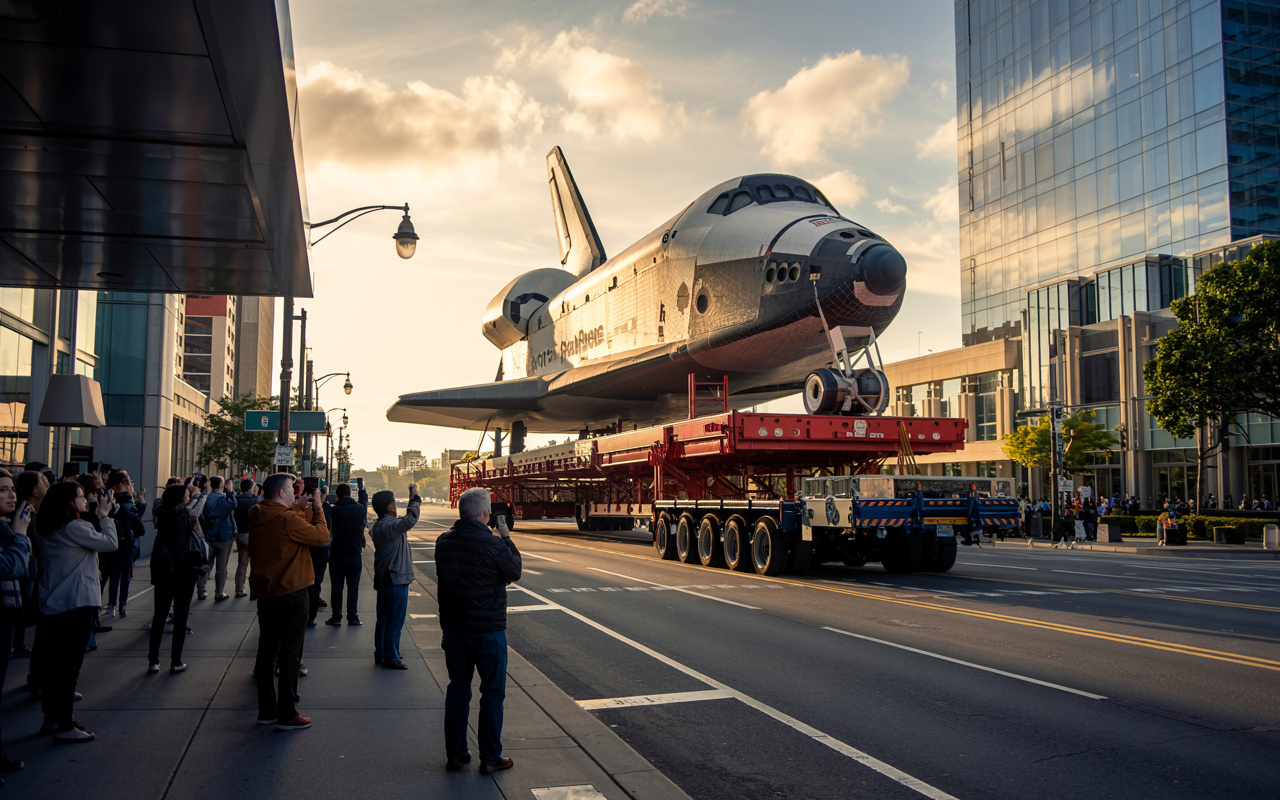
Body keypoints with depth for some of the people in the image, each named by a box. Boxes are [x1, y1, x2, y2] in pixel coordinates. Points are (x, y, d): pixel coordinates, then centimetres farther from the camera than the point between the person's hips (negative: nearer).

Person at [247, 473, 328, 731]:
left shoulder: (256, 516, 3)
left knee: (267, 651, 14)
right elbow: (321, 535, -13)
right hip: (292, 593, -8)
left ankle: (266, 710, 23)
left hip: (265, 592, 8)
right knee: (290, 654, 0)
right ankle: (287, 715, 5)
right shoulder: (287, 519, -20)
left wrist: (302, 508, 10)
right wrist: (316, 507, -3)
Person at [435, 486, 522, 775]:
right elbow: (514, 572, -4)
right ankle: (490, 758, 11)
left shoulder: (443, 542, -1)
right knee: (492, 692, 6)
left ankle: (455, 753, 22)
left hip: (453, 628, 6)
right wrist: (507, 538, 7)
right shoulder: (493, 544, -19)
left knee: (458, 688, 15)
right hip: (488, 629, -5)